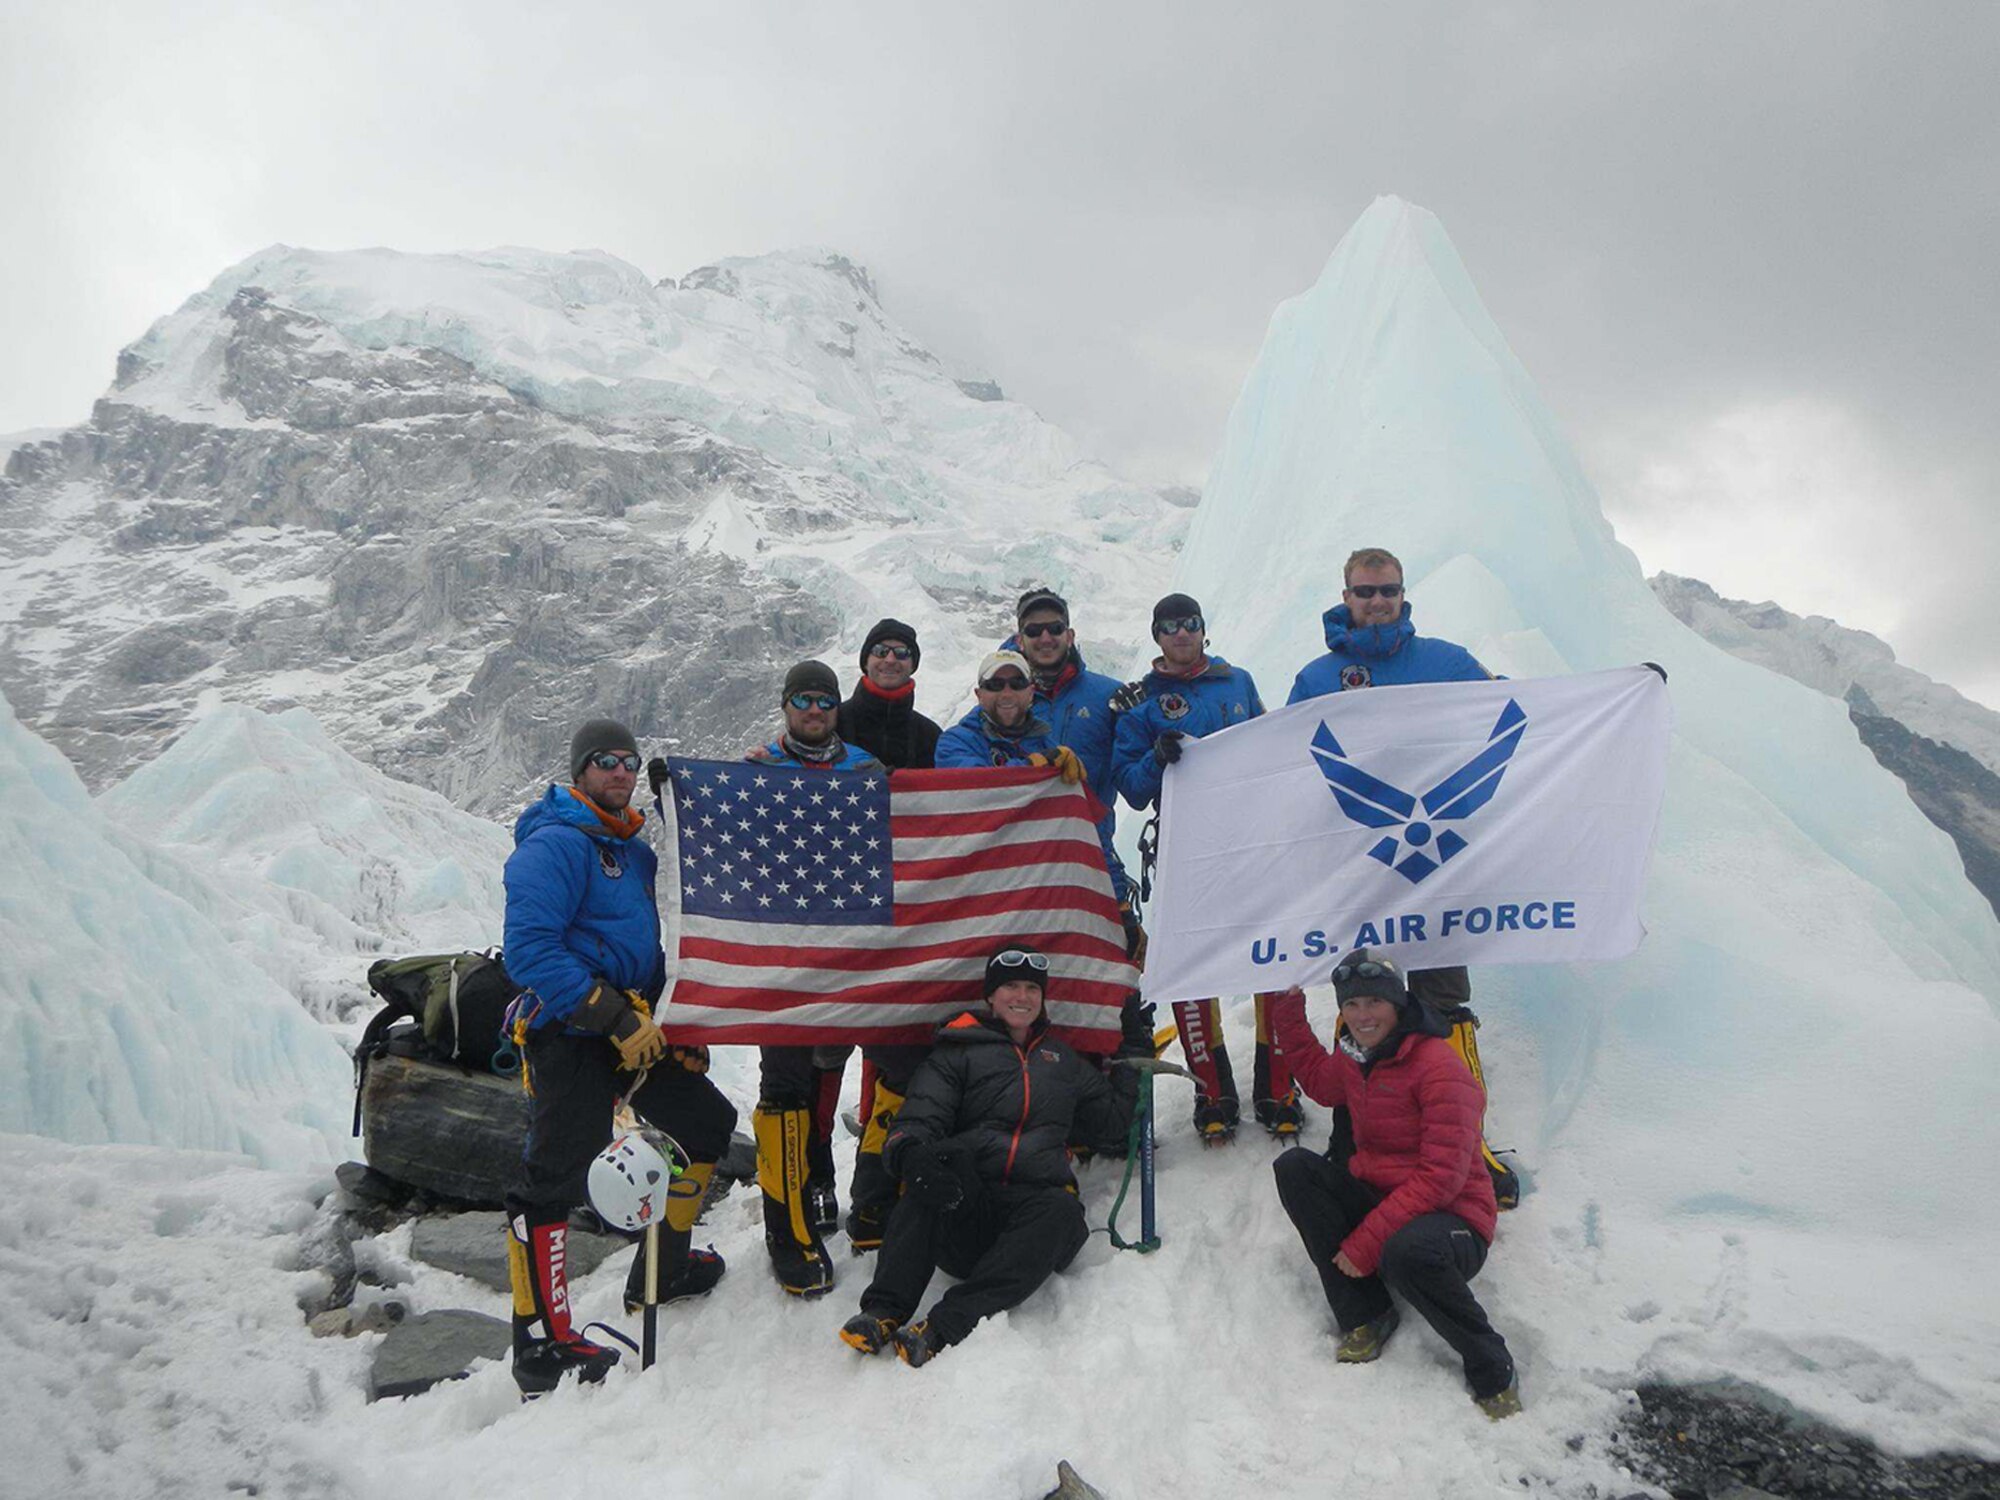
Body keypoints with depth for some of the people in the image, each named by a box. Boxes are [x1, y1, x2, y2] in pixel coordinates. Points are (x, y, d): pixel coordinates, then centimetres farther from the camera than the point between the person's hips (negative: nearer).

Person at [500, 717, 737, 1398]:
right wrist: (615, 1019, -23)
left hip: (634, 1028, 9)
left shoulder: (636, 852, 17)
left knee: (707, 1119, 16)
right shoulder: (553, 844, -11)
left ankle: (664, 1265, 32)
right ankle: (542, 1345, -2)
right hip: (568, 1035, -9)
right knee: (554, 1177, -12)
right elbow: (530, 949, -21)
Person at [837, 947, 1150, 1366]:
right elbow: (920, 1116, 0)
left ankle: (943, 1328, -44)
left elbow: (1113, 1123, 32)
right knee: (941, 1158, -35)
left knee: (1062, 1210, -34)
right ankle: (884, 1311, -39)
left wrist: (1135, 1048, 29)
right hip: (961, 1210, -2)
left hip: (1029, 1213, 2)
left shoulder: (1063, 1060, 28)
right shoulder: (958, 1051, 16)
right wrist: (910, 1153, -25)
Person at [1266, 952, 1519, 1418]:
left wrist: (1367, 1241, -25)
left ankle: (1492, 1370, -11)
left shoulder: (1439, 1065, -18)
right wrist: (1287, 1008, 23)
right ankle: (1365, 1315, -9)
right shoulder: (1354, 1059, 6)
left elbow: (1441, 1176, -24)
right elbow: (1316, 1077, 32)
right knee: (1294, 1166, -13)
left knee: (1406, 1253, -41)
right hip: (1376, 1201, 7)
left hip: (1451, 1221, -7)